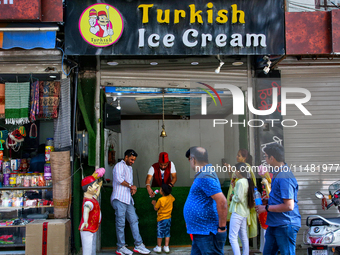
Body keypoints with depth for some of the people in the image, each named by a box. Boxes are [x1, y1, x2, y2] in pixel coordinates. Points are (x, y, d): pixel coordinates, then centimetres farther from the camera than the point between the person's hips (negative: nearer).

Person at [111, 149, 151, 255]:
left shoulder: (130, 168, 26)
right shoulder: (119, 165, -3)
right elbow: (119, 179, -19)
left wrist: (133, 188, 7)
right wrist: (130, 186, -9)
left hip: (128, 199, 9)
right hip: (119, 199, -9)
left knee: (134, 220, 5)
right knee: (120, 223, -4)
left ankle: (138, 245, 9)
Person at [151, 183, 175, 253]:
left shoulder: (160, 200, -21)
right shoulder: (171, 197, -5)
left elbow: (156, 209, -9)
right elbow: (173, 198, 21)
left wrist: (154, 203, 10)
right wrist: (168, 191, 22)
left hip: (161, 219, -5)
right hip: (169, 218, 5)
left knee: (160, 233, 5)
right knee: (167, 233, 11)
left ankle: (158, 247, 13)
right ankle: (166, 247, 13)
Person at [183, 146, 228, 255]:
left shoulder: (205, 177, -19)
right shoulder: (202, 175, 14)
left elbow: (222, 201, -27)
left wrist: (222, 227, -20)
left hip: (207, 234, -10)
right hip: (199, 233, 10)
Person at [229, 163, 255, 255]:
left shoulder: (240, 182, -17)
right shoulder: (247, 181, 11)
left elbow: (238, 198, -20)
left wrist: (232, 196, -1)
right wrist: (234, 187, 11)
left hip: (237, 212, -10)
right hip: (245, 212, 10)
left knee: (232, 237, -9)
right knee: (244, 237, 15)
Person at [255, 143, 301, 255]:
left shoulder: (285, 177, -21)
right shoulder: (277, 173, 13)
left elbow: (289, 206, -25)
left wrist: (266, 208, -17)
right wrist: (266, 201, 10)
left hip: (285, 225, -10)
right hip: (274, 224, 10)